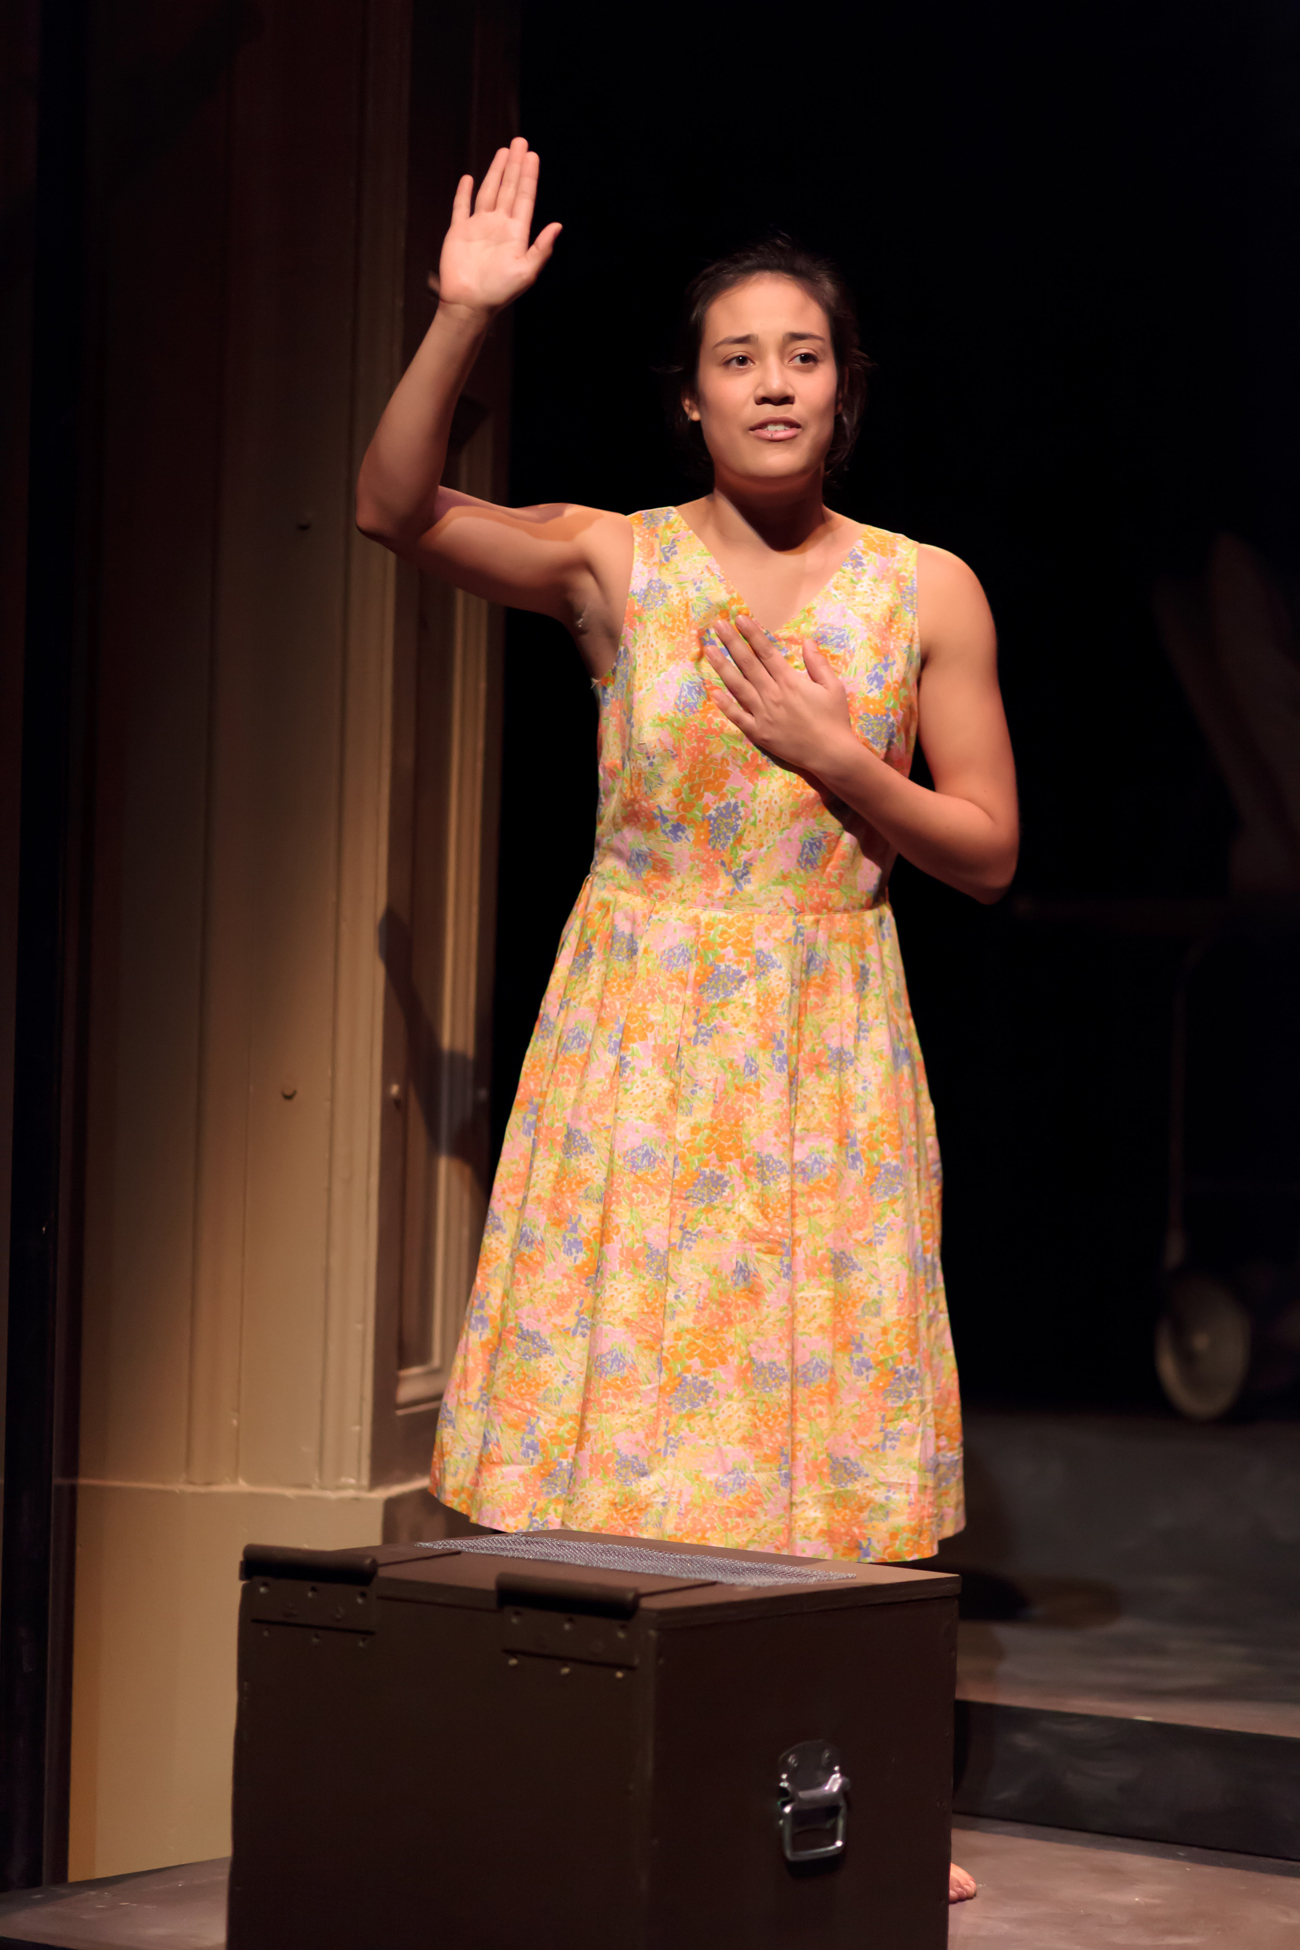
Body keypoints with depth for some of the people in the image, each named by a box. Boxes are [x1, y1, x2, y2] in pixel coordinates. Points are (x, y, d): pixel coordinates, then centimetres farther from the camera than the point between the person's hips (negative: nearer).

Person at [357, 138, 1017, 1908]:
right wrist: (462, 317, -24)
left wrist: (833, 756, -11)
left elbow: (988, 853, 2)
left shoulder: (929, 593, 1)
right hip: (637, 1027, 0)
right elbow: (397, 509, -14)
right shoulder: (617, 562, -1)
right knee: (620, 1382, 0)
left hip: (827, 1036, 0)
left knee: (823, 1400, 2)